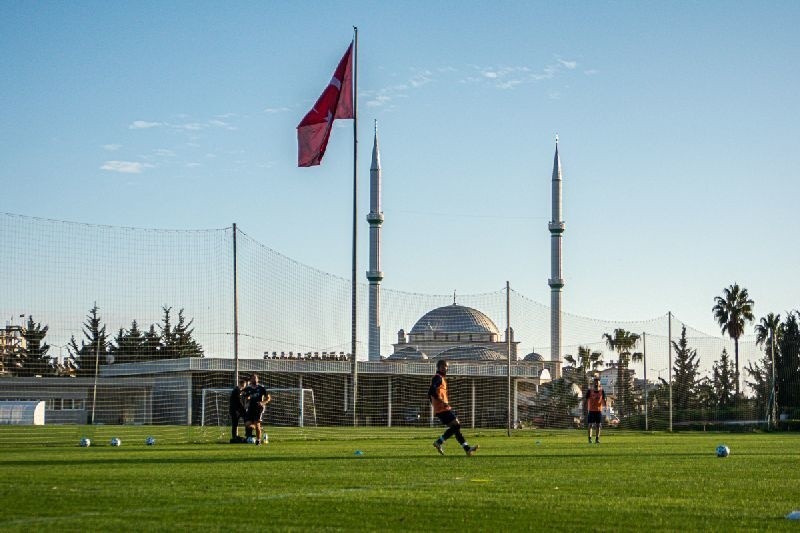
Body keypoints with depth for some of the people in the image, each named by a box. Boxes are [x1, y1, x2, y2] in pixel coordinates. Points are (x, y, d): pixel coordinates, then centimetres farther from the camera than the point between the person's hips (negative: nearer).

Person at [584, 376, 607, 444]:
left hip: (599, 410, 2)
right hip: (591, 410, -2)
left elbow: (604, 400, 8)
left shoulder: (602, 391, 3)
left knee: (598, 425, 0)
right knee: (590, 425, -4)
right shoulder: (589, 390, -3)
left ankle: (597, 439, 7)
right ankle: (590, 439, 2)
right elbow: (585, 400, 0)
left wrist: (605, 404, -14)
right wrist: (584, 407, -14)